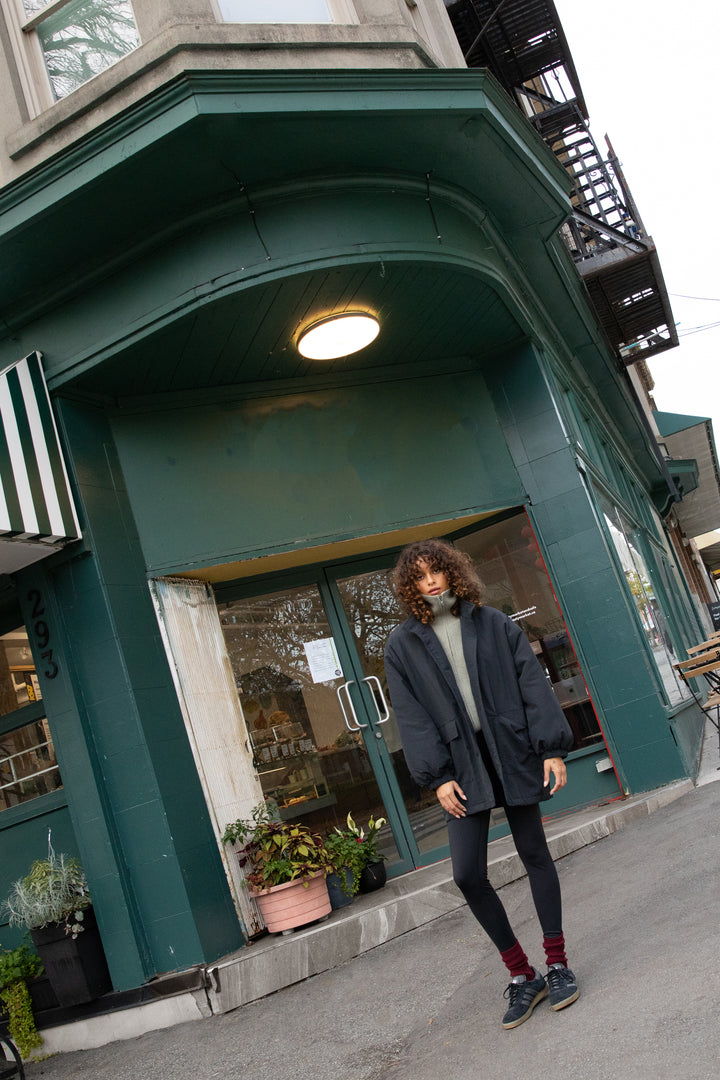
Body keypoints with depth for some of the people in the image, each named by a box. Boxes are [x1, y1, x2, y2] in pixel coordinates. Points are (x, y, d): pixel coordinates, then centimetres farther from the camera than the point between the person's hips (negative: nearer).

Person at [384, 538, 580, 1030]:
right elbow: (412, 718, 0)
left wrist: (552, 748, -6)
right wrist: (437, 776, -8)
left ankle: (558, 965, 23)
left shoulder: (493, 623, 5)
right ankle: (522, 975, 13)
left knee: (535, 854, 7)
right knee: (467, 874, -5)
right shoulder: (402, 646, 4)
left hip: (513, 752, 0)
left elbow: (533, 684, 2)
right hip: (463, 764, 0)